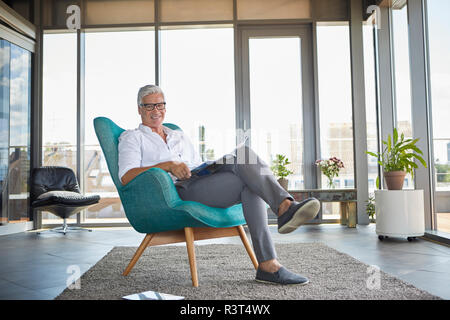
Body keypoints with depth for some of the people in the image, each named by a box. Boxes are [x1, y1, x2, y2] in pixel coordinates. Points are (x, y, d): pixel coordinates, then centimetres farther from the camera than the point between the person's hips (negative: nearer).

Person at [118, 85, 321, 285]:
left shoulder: (180, 137, 33)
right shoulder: (132, 138, 15)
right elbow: (126, 177, -3)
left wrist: (214, 168, 2)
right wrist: (167, 166, -17)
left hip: (200, 188, 6)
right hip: (174, 195, -6)